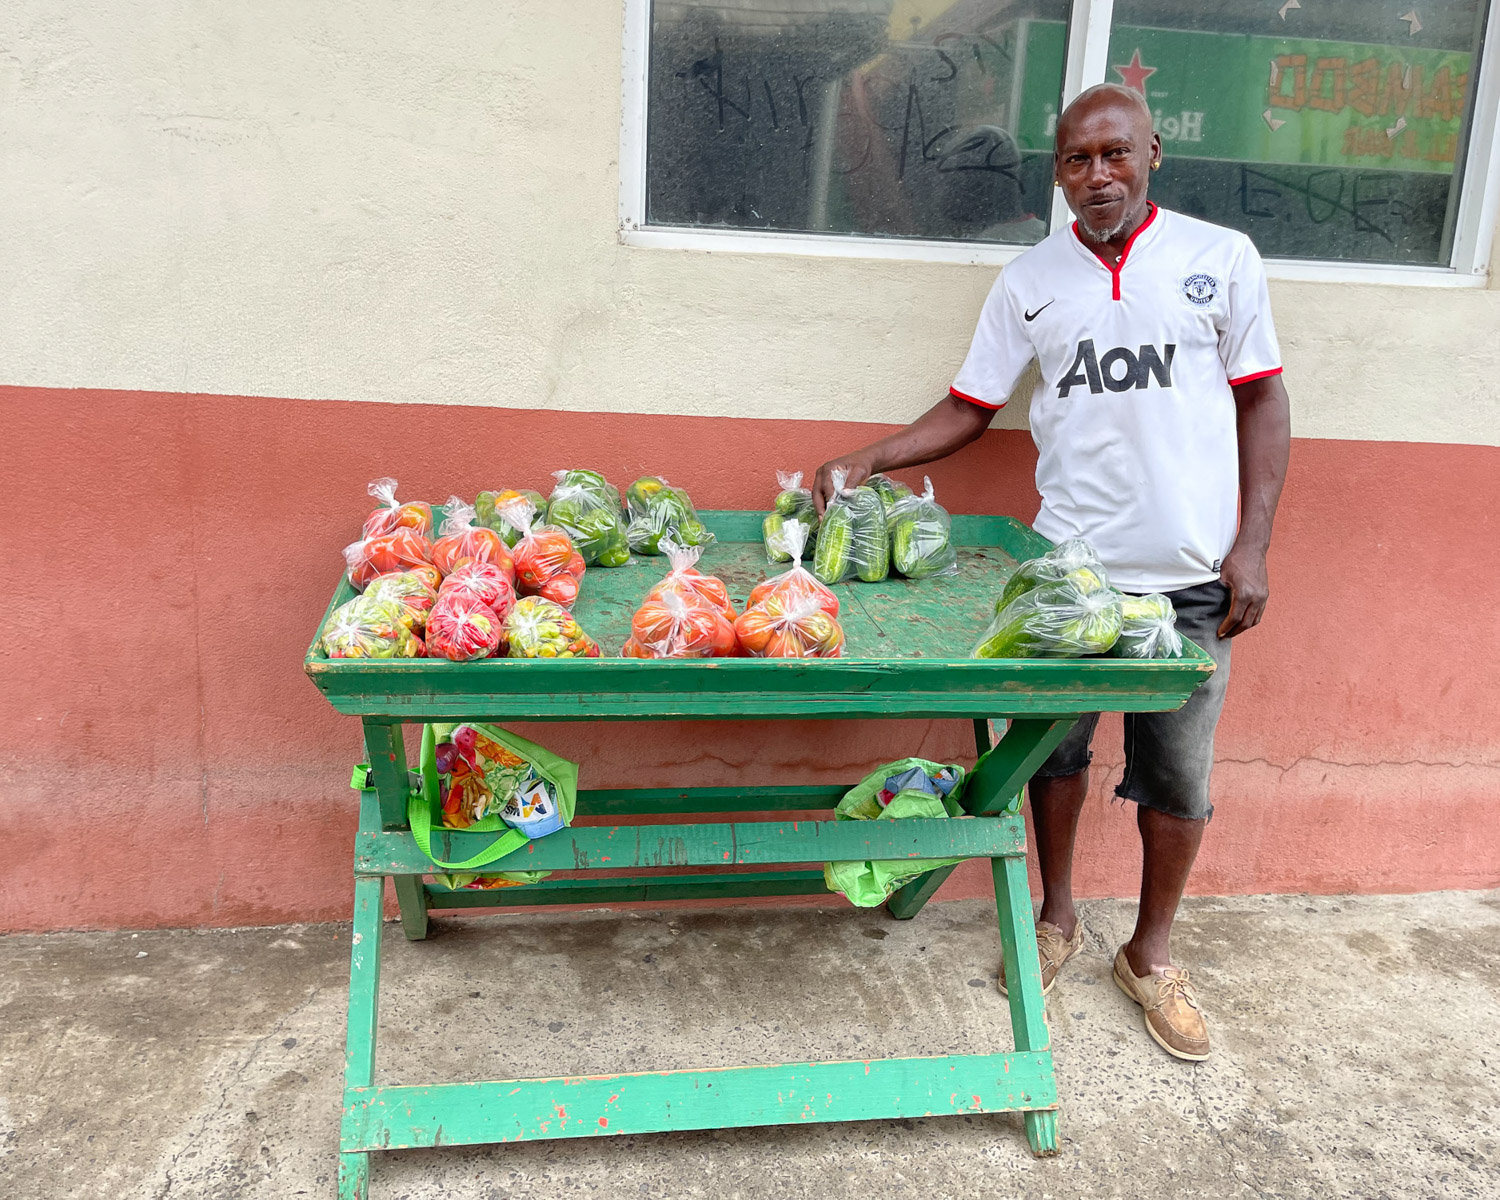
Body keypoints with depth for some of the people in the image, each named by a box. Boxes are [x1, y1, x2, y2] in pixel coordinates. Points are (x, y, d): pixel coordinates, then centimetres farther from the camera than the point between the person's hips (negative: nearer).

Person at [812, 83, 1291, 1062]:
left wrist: (1251, 548, -4)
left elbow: (1262, 403, 3)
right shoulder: (1030, 281, 6)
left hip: (1189, 573, -1)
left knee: (1177, 776, 7)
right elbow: (970, 409, 9)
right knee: (1054, 747, 11)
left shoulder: (1220, 257, 2)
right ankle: (1059, 920, 34)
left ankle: (1151, 954, 28)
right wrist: (863, 464, -2)